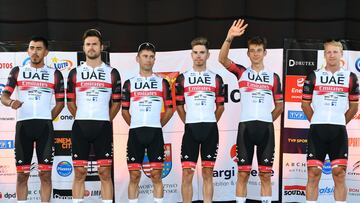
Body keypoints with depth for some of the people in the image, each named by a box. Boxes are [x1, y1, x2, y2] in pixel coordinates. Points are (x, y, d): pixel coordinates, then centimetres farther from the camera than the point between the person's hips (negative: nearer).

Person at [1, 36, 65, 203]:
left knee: (45, 173, -2)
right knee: (22, 173, 4)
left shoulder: (55, 74, 9)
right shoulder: (17, 72, 10)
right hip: (23, 125, 1)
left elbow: (60, 102, 12)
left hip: (45, 126, 0)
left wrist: (47, 119, 3)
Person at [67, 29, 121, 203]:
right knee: (79, 172, 3)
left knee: (105, 172, 1)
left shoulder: (112, 73, 6)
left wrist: (106, 120, 7)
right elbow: (70, 101, 13)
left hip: (103, 126, -1)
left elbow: (117, 102, 8)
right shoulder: (75, 73, 8)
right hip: (80, 126, 1)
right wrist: (81, 119, 11)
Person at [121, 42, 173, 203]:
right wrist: (135, 125, 9)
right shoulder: (129, 83, 9)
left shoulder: (162, 83, 8)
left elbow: (169, 108, 10)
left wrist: (159, 124, 6)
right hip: (135, 133, 1)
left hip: (155, 132, 0)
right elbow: (124, 110, 11)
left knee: (156, 175, 1)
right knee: (134, 176, 3)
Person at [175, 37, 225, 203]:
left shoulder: (216, 79, 7)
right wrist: (189, 123, 10)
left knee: (208, 173, 6)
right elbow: (179, 106, 9)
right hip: (191, 128, -1)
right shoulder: (182, 79, 5)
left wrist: (210, 122, 11)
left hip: (211, 129, 1)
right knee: (187, 173, -2)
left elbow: (220, 106, 12)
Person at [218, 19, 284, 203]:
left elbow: (279, 105, 16)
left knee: (265, 174, 5)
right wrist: (229, 38, -23)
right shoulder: (242, 72, 6)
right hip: (245, 126, -1)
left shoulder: (273, 77, 10)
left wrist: (268, 120, 11)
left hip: (266, 127, 1)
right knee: (243, 173, 2)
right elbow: (222, 59, -11)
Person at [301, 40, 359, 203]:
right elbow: (305, 103, 8)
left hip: (339, 130, 1)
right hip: (317, 129, -1)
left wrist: (341, 122, 11)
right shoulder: (314, 76, 4)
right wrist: (315, 122, 9)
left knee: (339, 175, 2)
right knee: (313, 174, -1)